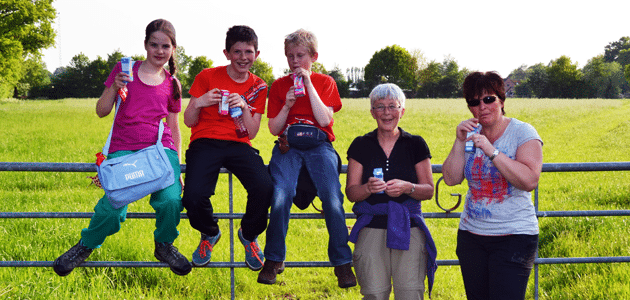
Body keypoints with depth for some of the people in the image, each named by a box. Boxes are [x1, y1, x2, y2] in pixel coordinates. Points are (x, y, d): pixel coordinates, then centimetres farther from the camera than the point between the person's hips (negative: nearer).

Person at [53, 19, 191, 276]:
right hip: (124, 149, -1)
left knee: (171, 199, -25)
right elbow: (101, 111, 8)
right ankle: (86, 245, 8)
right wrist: (114, 87, -10)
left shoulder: (171, 84, 15)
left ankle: (164, 245, 5)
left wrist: (177, 166, 16)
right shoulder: (125, 69, 10)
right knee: (112, 206, -22)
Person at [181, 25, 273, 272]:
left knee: (265, 189, -28)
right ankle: (209, 234, 9)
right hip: (205, 143, -2)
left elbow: (251, 133, 6)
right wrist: (198, 103, -16)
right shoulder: (207, 77, 5)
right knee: (194, 197, -29)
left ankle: (249, 235, 7)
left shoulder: (258, 87, 11)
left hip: (238, 145, 2)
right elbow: (189, 122, 5)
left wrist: (244, 108, -12)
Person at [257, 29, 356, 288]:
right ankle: (274, 260, -13)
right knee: (281, 196, -27)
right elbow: (274, 129, 11)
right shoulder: (279, 85, 15)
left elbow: (324, 120, -4)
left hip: (318, 145, -1)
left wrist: (309, 85, -6)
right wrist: (287, 105, -6)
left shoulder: (325, 82, 12)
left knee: (333, 197, -25)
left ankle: (342, 263, -15)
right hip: (288, 145, 1)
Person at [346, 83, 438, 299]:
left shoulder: (416, 144, 7)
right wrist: (368, 188, -16)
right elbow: (351, 191, 5)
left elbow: (428, 190, 6)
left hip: (409, 228, 0)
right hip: (371, 229, 0)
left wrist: (407, 187, -15)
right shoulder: (361, 146, 7)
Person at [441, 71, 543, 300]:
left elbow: (530, 181, -19)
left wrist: (491, 151, -21)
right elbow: (451, 179, 3)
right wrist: (459, 142, -8)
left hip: (514, 236, -5)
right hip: (471, 235, 5)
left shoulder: (523, 133, -6)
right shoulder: (471, 134, 9)